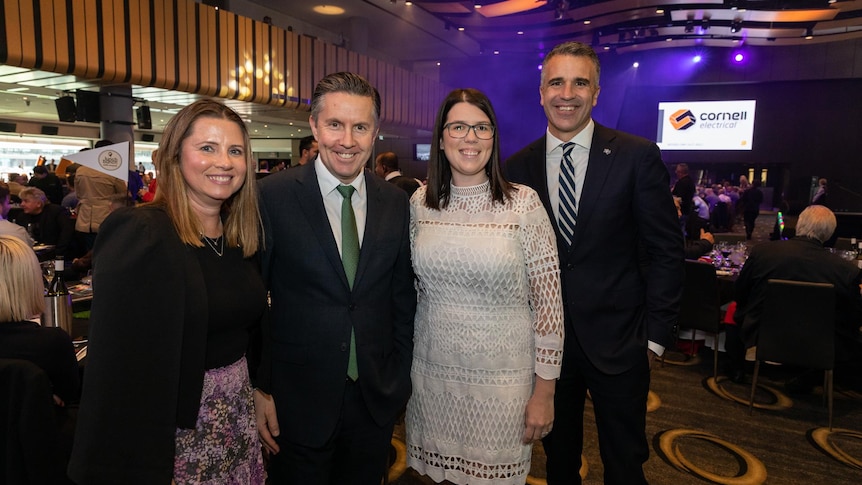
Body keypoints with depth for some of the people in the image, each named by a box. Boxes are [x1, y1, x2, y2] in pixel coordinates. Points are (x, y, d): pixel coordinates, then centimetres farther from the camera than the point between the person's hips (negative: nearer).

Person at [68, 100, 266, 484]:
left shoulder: (241, 236, 2)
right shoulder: (137, 236, -18)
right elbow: (122, 366, -20)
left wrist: (259, 390, 6)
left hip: (238, 414, 6)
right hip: (170, 422, -6)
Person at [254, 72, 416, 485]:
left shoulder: (395, 203, 0)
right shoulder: (273, 196, -10)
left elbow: (403, 298, 6)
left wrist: (399, 378, 6)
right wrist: (259, 389, -7)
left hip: (377, 402, 3)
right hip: (297, 403, -3)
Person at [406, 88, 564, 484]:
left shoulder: (523, 203, -10)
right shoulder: (420, 202, 0)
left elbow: (549, 303, -8)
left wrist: (544, 393, -7)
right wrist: (403, 362, 11)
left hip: (502, 377, -3)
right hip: (432, 371, 3)